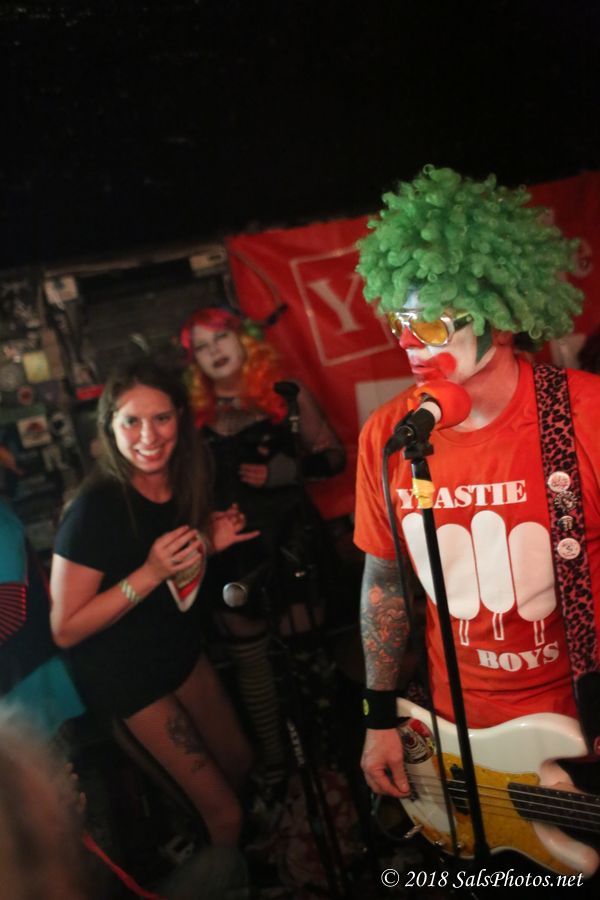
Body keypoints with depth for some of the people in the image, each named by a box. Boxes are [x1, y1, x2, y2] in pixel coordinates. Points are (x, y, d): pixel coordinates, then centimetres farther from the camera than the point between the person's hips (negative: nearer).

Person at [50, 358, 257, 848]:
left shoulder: (183, 484, -8)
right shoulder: (95, 507, -28)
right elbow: (65, 629, -24)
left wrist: (211, 541, -9)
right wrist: (149, 574, -33)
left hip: (182, 649, 7)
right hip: (124, 674, -7)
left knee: (241, 763, 20)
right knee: (224, 812, -1)